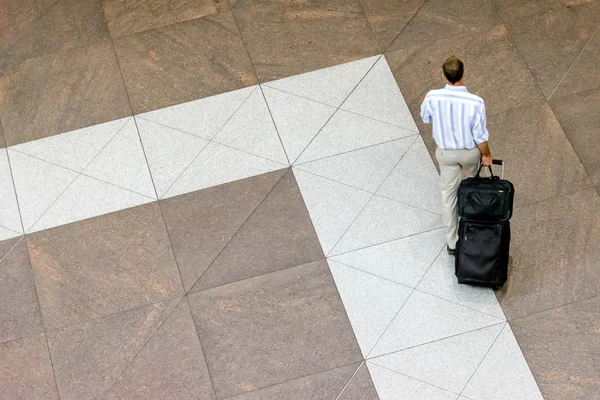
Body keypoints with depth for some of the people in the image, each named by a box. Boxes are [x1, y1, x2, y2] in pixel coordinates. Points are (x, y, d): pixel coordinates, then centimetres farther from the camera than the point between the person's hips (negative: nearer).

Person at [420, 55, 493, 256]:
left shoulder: (432, 97, -26)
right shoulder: (475, 103, -33)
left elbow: (425, 118, -3)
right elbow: (480, 136, -20)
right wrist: (486, 154, -1)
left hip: (445, 152, 1)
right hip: (470, 151, -1)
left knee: (448, 194, 17)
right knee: (476, 179, 34)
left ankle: (452, 243, 25)